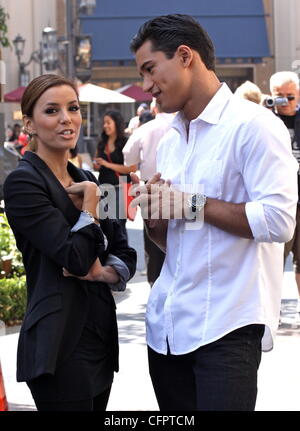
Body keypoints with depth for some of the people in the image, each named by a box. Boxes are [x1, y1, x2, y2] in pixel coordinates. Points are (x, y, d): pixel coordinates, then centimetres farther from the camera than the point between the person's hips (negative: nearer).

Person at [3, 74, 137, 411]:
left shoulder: (84, 179, 14)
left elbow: (126, 254, 14)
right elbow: (75, 256, -19)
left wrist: (104, 271, -7)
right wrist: (90, 201, -7)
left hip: (101, 338, 8)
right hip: (61, 346, -8)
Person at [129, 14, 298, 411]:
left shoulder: (252, 125, -9)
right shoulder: (169, 142, 15)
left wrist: (193, 204, -13)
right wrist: (155, 218, -2)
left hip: (227, 329, -7)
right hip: (167, 325, 7)